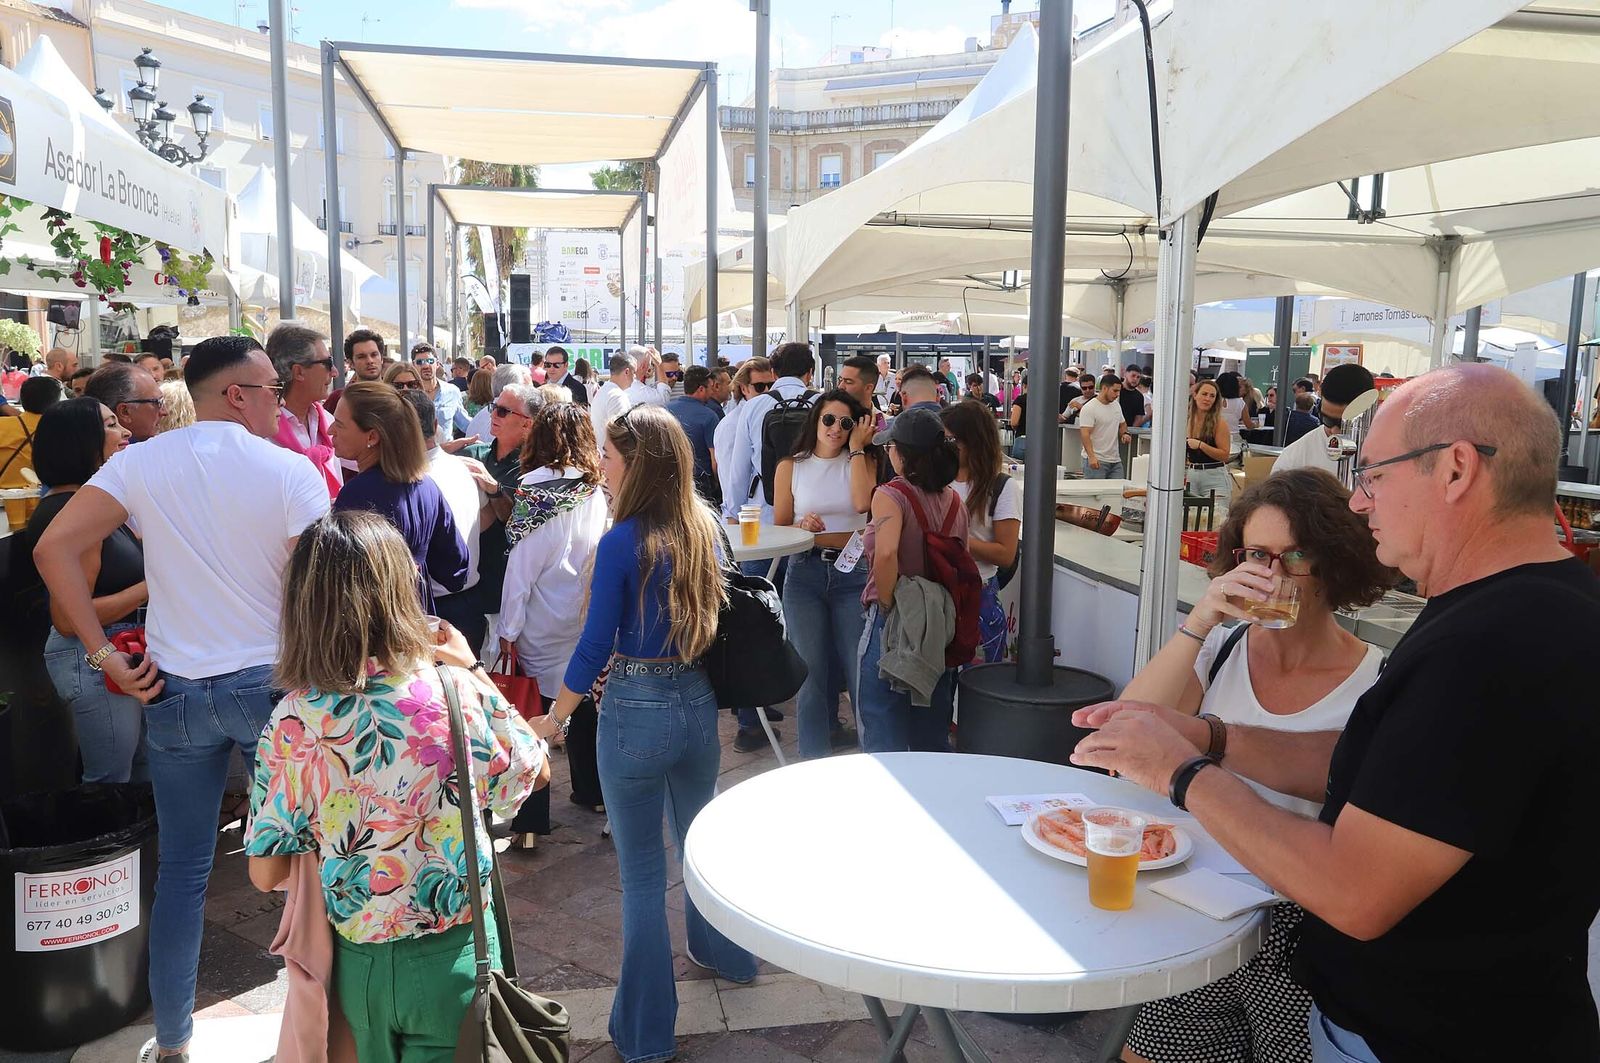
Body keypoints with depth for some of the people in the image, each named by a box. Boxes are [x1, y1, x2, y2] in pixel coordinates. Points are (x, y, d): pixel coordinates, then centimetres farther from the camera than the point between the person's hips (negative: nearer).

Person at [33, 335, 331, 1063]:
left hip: (175, 691, 3)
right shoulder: (291, 470, -11)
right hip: (271, 684, -2)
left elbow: (54, 547, -9)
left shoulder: (141, 463, -2)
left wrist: (105, 655, -5)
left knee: (182, 869, 14)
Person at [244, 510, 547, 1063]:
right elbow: (536, 772, 2)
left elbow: (266, 874, -6)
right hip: (455, 958, -1)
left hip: (359, 965, 2)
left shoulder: (292, 722, -15)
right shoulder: (457, 691, -17)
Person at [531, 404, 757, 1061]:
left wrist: (552, 721, -1)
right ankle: (725, 954, 48)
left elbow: (595, 647, -14)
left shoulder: (622, 543, -18)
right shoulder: (704, 529, 0)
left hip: (636, 712, -6)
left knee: (641, 873, 7)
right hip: (698, 704, 6)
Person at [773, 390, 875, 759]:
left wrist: (857, 447, -6)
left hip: (853, 574, -1)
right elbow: (779, 528, 9)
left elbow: (862, 502, -14)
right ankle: (814, 760, 19)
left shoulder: (861, 462, 7)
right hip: (804, 573, 1)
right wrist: (802, 526, -13)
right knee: (812, 672, 6)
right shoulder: (791, 467, 8)